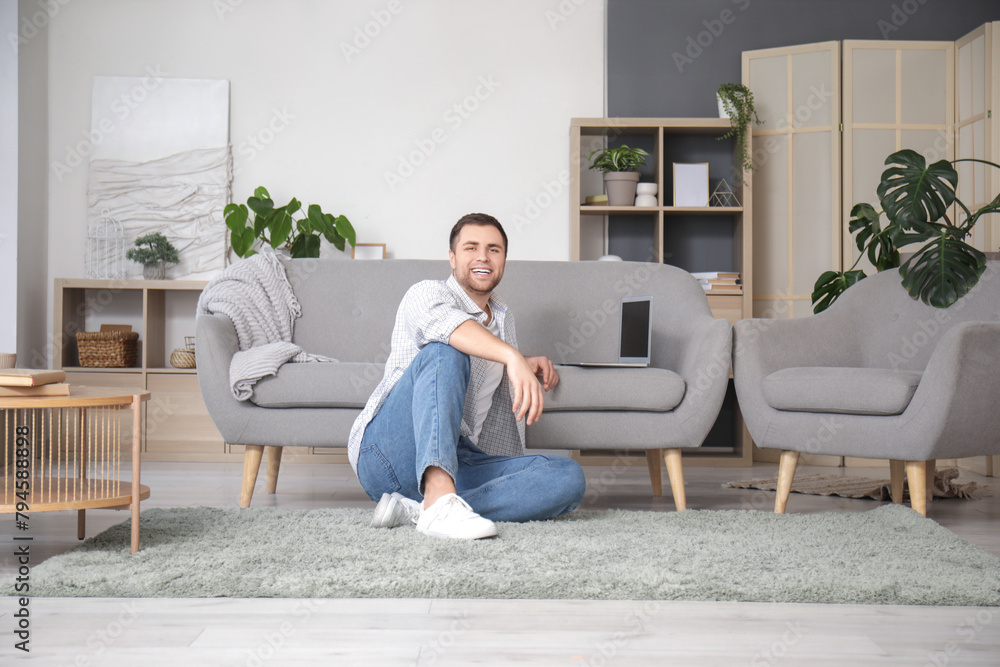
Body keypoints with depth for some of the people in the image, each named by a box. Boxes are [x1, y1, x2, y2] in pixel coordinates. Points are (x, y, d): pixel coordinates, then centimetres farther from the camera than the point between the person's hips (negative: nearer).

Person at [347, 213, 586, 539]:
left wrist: (528, 366, 16)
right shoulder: (427, 293, 1)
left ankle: (416, 508, -31)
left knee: (569, 478, -17)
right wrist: (513, 357, -42)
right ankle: (439, 503, -49)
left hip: (457, 464, 6)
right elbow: (445, 323, -24)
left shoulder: (503, 318, 23)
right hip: (388, 452, -5)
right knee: (444, 352, -30)